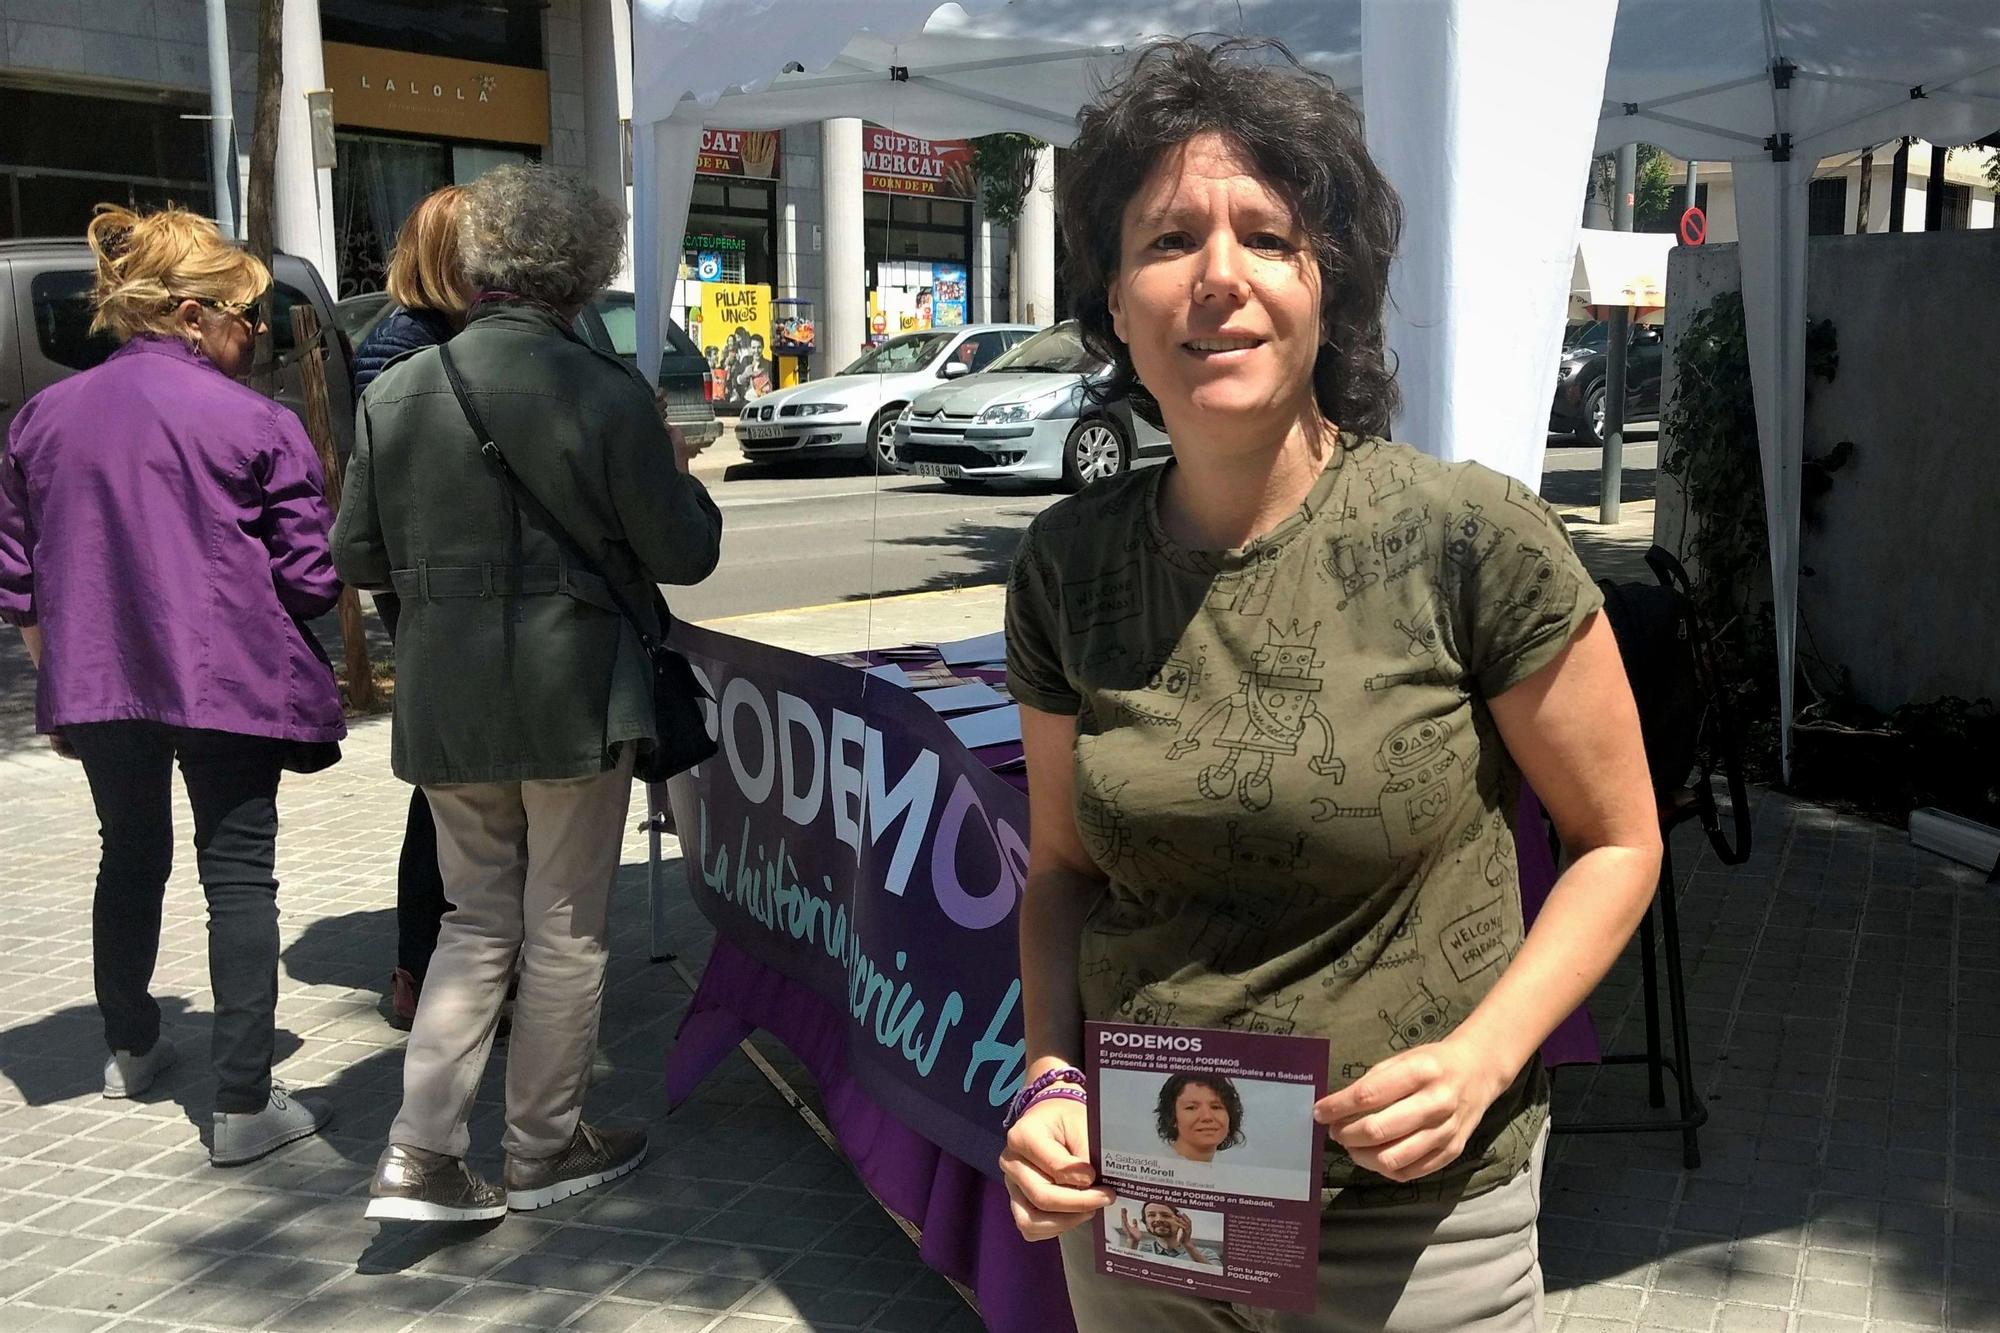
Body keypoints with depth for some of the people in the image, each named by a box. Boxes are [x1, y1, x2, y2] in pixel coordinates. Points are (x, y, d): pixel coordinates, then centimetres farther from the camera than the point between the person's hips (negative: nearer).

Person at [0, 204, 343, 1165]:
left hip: (96, 687, 5)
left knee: (130, 858, 23)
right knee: (238, 878, 0)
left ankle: (130, 1049, 38)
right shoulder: (255, 424, -9)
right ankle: (245, 1105, 0)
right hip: (228, 686, -5)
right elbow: (309, 578, -7)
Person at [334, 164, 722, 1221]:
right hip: (573, 699, -4)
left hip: (444, 703, 4)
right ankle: (546, 1147, 24)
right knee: (565, 928, 11)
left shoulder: (395, 393, -2)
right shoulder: (608, 395, -13)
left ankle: (419, 1155, 11)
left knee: (478, 921, 17)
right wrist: (680, 478, 11)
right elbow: (683, 555, -8)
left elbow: (355, 558, 4)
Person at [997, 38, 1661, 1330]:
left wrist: (1480, 1059, -18)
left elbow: (1618, 841, -4)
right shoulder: (1068, 563, -4)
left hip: (1414, 1223, -3)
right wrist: (1050, 1081, -8)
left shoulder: (1474, 538, -15)